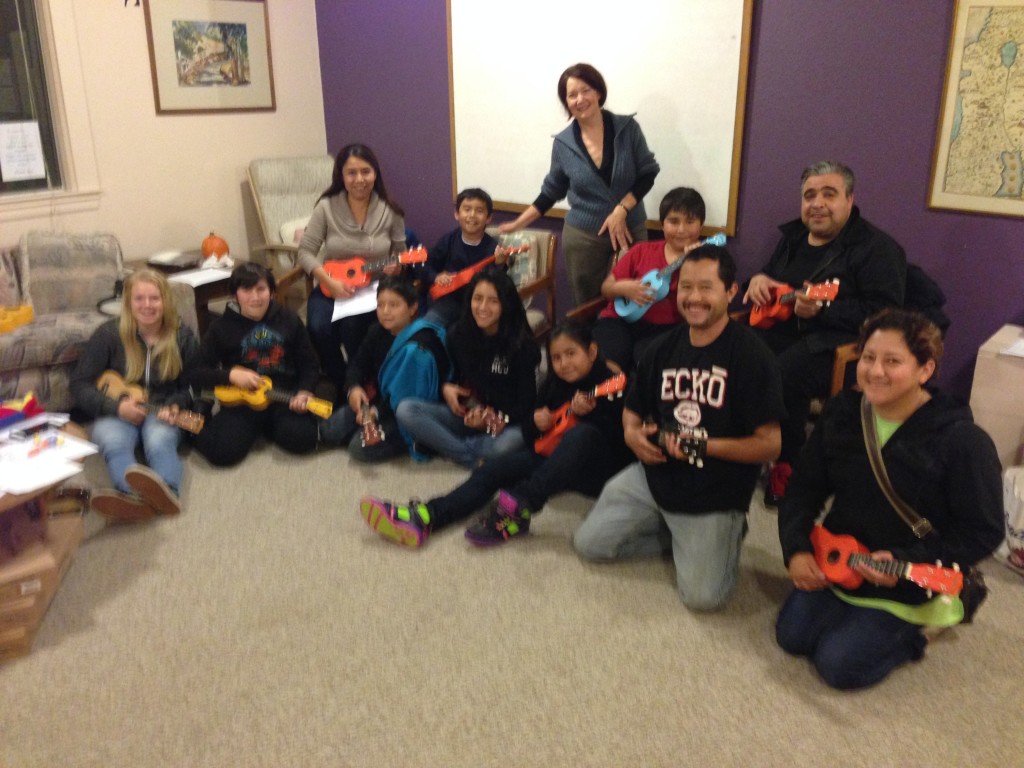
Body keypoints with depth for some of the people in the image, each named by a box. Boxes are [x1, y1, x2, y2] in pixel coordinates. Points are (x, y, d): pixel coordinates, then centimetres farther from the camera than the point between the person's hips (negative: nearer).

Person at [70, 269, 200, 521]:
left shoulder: (182, 337, 0)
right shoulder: (109, 334, -4)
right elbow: (79, 385, -3)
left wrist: (175, 406, -14)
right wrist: (117, 407, -19)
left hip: (162, 413, 0)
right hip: (116, 413, 0)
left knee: (159, 442, -35)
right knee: (114, 443, -35)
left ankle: (168, 491, -68)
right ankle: (135, 497, -65)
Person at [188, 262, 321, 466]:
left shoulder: (289, 320, 5)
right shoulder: (222, 327, 1)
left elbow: (308, 364, 8)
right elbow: (196, 374, 1)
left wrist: (304, 392, -12)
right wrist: (231, 374, -16)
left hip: (285, 395, 1)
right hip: (242, 399, -1)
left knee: (302, 438, -27)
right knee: (221, 451, -25)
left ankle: (268, 425, 7)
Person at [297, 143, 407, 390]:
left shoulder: (389, 211, -3)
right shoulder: (327, 207, -6)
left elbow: (401, 253, 7)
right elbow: (306, 251, -4)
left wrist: (396, 268, -17)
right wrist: (330, 282, -19)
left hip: (374, 288, -1)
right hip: (332, 287, 1)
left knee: (351, 325, -31)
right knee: (319, 329, -27)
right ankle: (341, 387, -2)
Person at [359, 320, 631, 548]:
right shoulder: (555, 384, 10)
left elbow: (618, 440, -18)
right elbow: (531, 438, 15)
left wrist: (588, 413, -31)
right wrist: (536, 423, -7)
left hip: (599, 470, -6)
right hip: (555, 461, 6)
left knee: (583, 434, -38)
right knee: (494, 468, -14)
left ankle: (518, 509, -44)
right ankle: (424, 518, -31)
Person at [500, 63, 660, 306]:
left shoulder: (627, 128, -7)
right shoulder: (563, 143, -4)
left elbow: (647, 174, -2)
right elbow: (552, 191, 8)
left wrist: (621, 210, -15)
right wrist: (517, 224, 5)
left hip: (631, 230, 0)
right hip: (582, 237, 1)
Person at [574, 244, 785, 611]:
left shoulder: (751, 356, -15)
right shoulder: (664, 348, 3)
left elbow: (769, 444, -16)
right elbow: (633, 410, 15)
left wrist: (704, 446, -28)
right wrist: (633, 433, -8)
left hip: (715, 496, -5)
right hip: (653, 477, 6)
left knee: (702, 597, -14)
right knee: (588, 543, 2)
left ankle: (726, 534, 17)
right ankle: (673, 535, 19)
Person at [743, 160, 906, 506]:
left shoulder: (877, 248, -4)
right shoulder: (793, 237, 17)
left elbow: (885, 313, -14)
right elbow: (770, 277, 32)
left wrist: (822, 310, -24)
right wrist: (759, 280, 5)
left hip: (838, 341, -6)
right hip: (781, 328, 7)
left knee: (783, 373, -35)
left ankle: (789, 465, -13)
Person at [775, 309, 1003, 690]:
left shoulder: (962, 441, -21)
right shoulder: (841, 412, -5)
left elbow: (982, 532, -16)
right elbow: (805, 487, 2)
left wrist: (906, 563, -26)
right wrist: (797, 550, -11)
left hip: (908, 588, -5)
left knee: (839, 666, -10)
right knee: (791, 635, 2)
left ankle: (910, 632, 15)